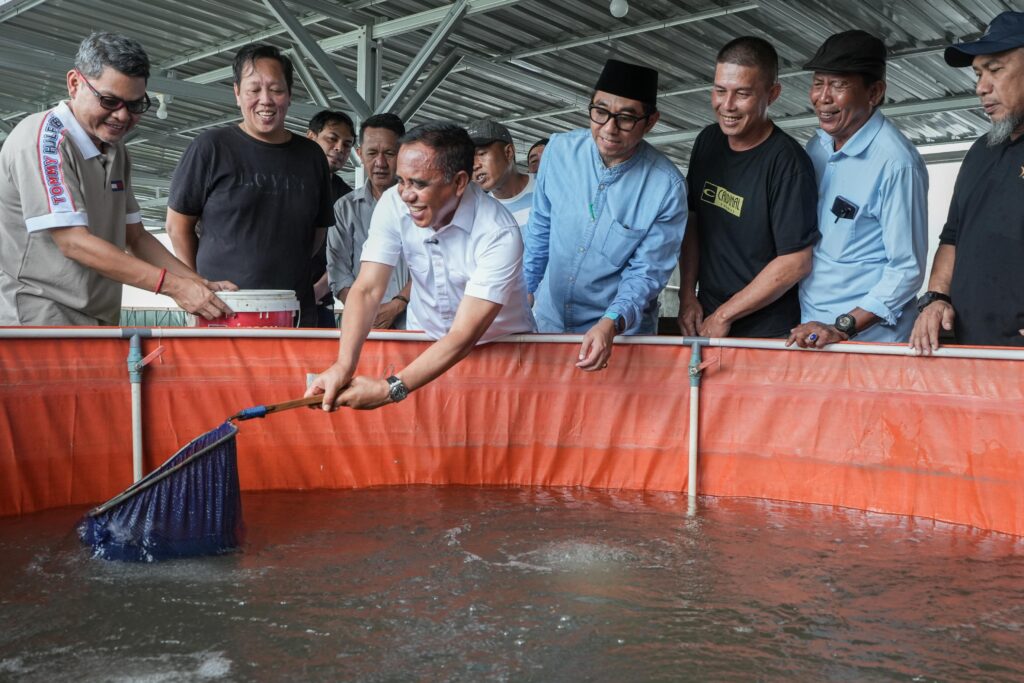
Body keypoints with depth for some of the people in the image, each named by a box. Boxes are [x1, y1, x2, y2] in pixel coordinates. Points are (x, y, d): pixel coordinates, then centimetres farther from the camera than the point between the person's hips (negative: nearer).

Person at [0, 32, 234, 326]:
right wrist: (173, 285, -22)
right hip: (38, 319, -8)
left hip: (101, 318, 8)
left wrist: (202, 286, 1)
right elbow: (74, 242, -18)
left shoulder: (117, 152, 14)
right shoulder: (45, 137, -11)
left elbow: (135, 238, 15)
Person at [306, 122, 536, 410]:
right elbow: (367, 290, -17)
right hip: (425, 340, 3)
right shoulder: (394, 203, -14)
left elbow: (464, 336, -29)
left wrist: (390, 389, -35)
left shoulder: (499, 233, -26)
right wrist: (343, 365, -33)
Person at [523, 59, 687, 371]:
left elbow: (646, 273, -14)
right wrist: (521, 292, 10)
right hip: (548, 318, 3)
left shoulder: (668, 186, -19)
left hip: (622, 330, -3)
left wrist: (611, 324, -29)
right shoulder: (560, 149, -10)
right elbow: (540, 228, 3)